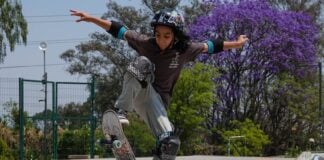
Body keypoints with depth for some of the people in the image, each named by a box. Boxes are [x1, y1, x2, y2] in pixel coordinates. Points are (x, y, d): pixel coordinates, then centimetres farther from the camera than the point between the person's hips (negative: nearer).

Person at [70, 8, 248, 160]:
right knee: (142, 63, -34)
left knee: (170, 143, -18)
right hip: (139, 91, -2)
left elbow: (209, 46, 6)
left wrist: (235, 44, 16)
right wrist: (90, 18, -14)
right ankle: (121, 111, -37)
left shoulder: (184, 50, -6)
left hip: (157, 101, 2)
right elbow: (118, 30, -9)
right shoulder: (145, 43, -11)